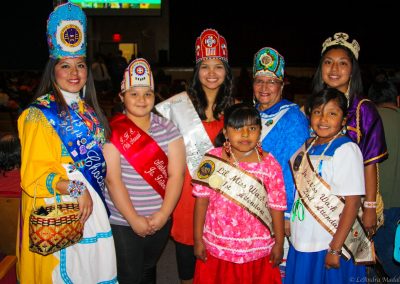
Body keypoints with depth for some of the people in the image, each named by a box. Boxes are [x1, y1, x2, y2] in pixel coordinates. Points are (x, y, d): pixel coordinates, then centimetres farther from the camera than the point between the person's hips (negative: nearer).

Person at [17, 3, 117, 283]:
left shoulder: (88, 111, 10)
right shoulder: (39, 115, -10)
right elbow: (34, 176, -13)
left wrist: (94, 192, 9)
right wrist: (76, 189, -23)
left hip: (92, 206, 6)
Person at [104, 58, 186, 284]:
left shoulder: (168, 129, 0)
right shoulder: (112, 132, -8)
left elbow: (176, 175, -5)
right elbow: (112, 179, -14)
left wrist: (162, 215, -13)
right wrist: (134, 219, -15)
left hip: (160, 221, 3)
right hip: (122, 222, -3)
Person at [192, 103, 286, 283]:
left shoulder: (269, 164, -7)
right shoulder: (213, 159, -7)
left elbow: (276, 207, -2)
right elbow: (202, 200, -2)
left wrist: (279, 243, 3)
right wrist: (198, 239, 0)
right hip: (216, 248, 1)